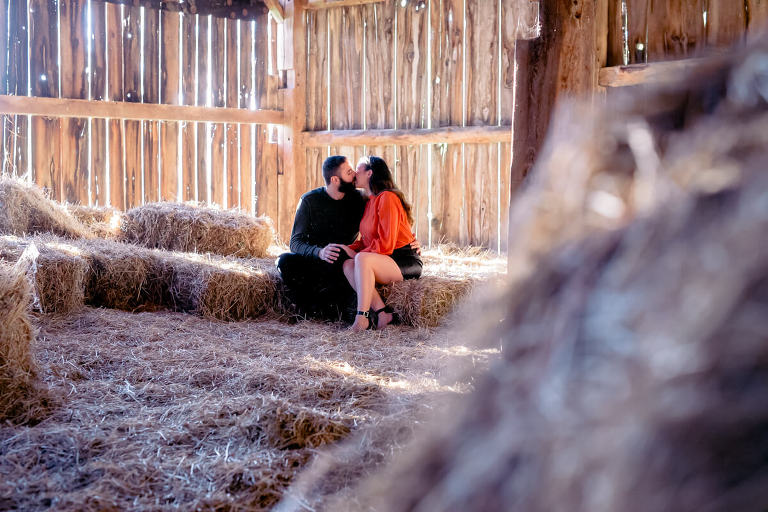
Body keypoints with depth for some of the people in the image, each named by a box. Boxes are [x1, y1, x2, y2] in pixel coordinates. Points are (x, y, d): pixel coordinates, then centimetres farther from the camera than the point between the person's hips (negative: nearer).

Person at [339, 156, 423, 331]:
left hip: (407, 263, -8)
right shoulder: (370, 202, 18)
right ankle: (382, 313, -24)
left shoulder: (387, 198, -11)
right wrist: (349, 249, 1)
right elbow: (367, 241, 20)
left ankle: (362, 318, -33)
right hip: (385, 263, 8)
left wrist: (356, 254, -11)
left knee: (363, 259, -32)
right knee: (348, 265, -16)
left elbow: (386, 244, -18)